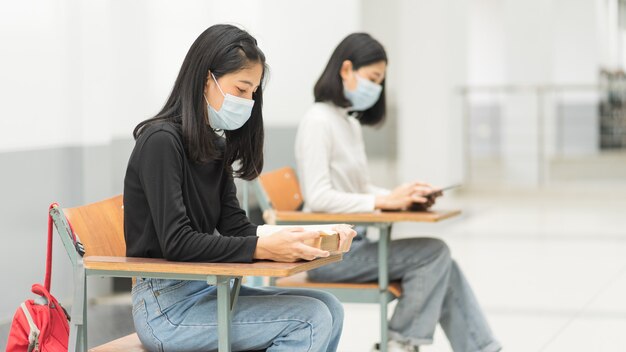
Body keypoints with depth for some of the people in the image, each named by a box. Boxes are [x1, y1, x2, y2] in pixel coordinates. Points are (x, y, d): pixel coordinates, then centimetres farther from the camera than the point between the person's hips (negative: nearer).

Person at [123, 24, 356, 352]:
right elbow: (177, 243, -22)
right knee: (311, 320, -17)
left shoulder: (216, 146, 13)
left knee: (327, 307, -3)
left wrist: (315, 239, -10)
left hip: (205, 289, 9)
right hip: (166, 305, -9)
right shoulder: (161, 141, -15)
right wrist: (263, 248, -30)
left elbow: (234, 226, 5)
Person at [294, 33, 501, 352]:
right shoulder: (318, 121, -12)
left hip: (353, 244, 8)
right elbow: (319, 198, -21)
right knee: (434, 253, -16)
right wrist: (385, 200, -23)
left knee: (442, 267, -5)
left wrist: (403, 197, -3)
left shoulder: (351, 123, 15)